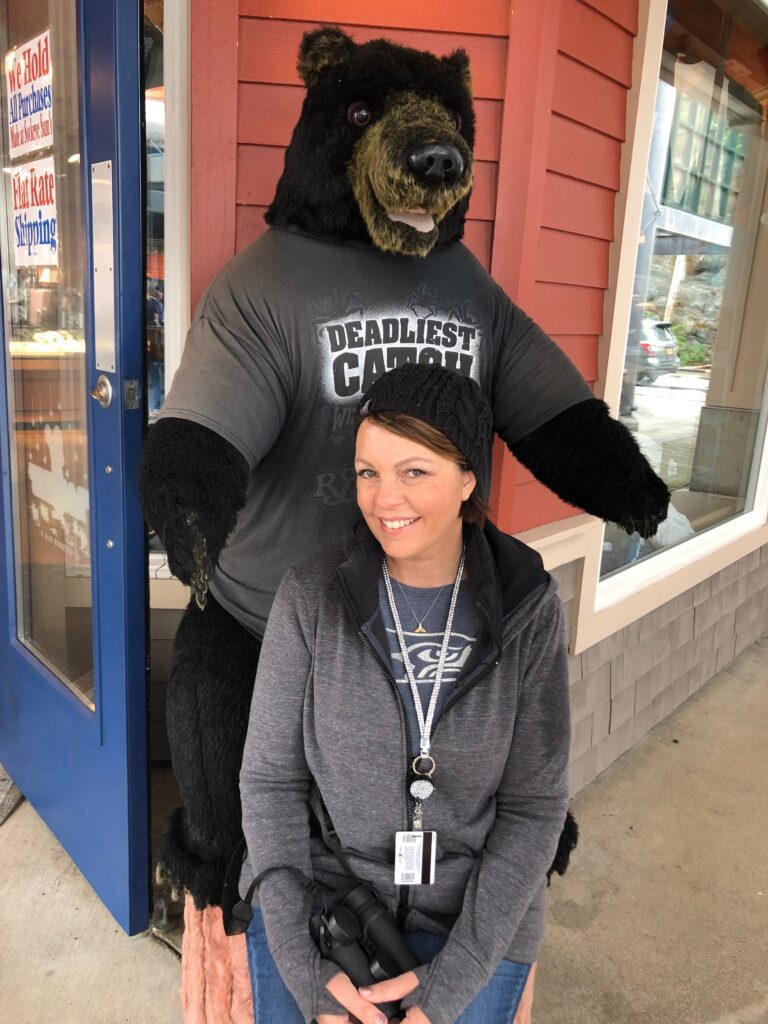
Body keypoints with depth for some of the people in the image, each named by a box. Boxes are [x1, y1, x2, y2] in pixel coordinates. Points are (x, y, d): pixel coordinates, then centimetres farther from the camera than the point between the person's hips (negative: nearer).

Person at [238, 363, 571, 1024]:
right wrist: (305, 969, -12)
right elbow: (271, 779, -8)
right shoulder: (312, 596, -14)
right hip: (314, 897, 0)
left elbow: (534, 803, -9)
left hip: (475, 915, 1)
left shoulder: (527, 608, -13)